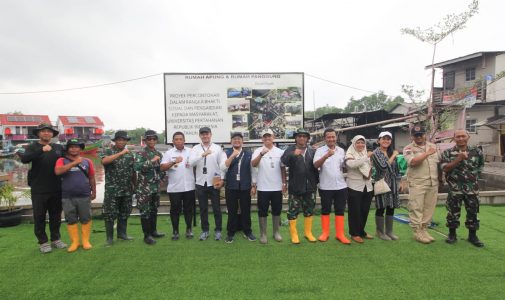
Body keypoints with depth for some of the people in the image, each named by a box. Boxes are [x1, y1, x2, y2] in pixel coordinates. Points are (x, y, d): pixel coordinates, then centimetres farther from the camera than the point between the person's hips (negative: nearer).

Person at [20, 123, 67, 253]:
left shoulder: (59, 147, 7)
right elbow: (24, 159, -21)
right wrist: (41, 150, -33)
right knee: (39, 217, 6)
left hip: (56, 189, 3)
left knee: (56, 216, 13)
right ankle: (43, 242, 18)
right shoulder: (33, 147, -2)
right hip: (39, 190, -3)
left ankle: (56, 239, 26)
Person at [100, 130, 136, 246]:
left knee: (124, 213, 12)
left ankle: (122, 233, 26)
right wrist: (121, 153, -28)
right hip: (112, 190, -4)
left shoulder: (130, 153, 11)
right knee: (110, 214, 1)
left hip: (127, 190, 4)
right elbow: (104, 161, -26)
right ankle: (109, 237, 14)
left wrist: (135, 185, 13)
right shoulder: (107, 152, -2)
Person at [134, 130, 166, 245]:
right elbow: (136, 167, -26)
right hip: (144, 188, -6)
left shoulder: (159, 154, 10)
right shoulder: (141, 154, -9)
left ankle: (153, 231, 29)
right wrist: (151, 161, -29)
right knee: (145, 211, 0)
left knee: (154, 210, 15)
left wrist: (160, 178, 6)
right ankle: (147, 235, 9)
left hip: (156, 187, 6)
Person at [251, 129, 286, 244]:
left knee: (276, 210, 12)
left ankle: (276, 232, 26)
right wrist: (261, 154, -35)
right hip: (263, 187, -2)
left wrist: (284, 184, 4)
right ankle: (263, 234, 18)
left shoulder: (279, 151, 6)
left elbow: (283, 169, 9)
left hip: (277, 187, 2)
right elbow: (253, 164, -19)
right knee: (263, 211, 6)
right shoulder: (258, 151, -2)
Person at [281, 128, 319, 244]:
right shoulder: (291, 149, -3)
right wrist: (293, 154, -39)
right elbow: (284, 161, -22)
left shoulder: (312, 151, 8)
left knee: (309, 211, 13)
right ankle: (294, 234, 15)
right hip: (295, 187, -3)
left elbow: (315, 167, 12)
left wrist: (316, 181, 9)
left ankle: (308, 233, 27)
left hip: (309, 186, 4)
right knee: (293, 211, 2)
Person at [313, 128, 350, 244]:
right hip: (325, 187, -3)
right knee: (325, 210, 7)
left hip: (341, 186, 3)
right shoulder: (320, 150, -5)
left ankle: (340, 234, 16)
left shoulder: (341, 150, 9)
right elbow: (316, 165, -21)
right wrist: (326, 156, -36)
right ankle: (325, 232, 20)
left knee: (340, 210, 8)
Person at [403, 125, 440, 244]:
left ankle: (424, 229, 19)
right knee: (416, 208, -3)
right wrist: (427, 153, -18)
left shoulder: (433, 146, 14)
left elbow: (438, 163, 17)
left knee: (429, 208, 8)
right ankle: (417, 232, 6)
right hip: (417, 184, -5)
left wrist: (439, 180, 13)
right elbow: (413, 162, -21)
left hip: (433, 183, 5)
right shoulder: (408, 148, -3)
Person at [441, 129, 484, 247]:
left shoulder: (476, 151, 3)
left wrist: (474, 176, 10)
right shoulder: (448, 152, -3)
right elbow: (445, 168, -14)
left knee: (473, 212, 9)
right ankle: (452, 234, 20)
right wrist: (458, 159, -22)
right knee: (453, 212, 6)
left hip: (472, 188, 2)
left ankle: (472, 235, 24)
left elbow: (480, 166, 17)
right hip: (454, 188, -2)